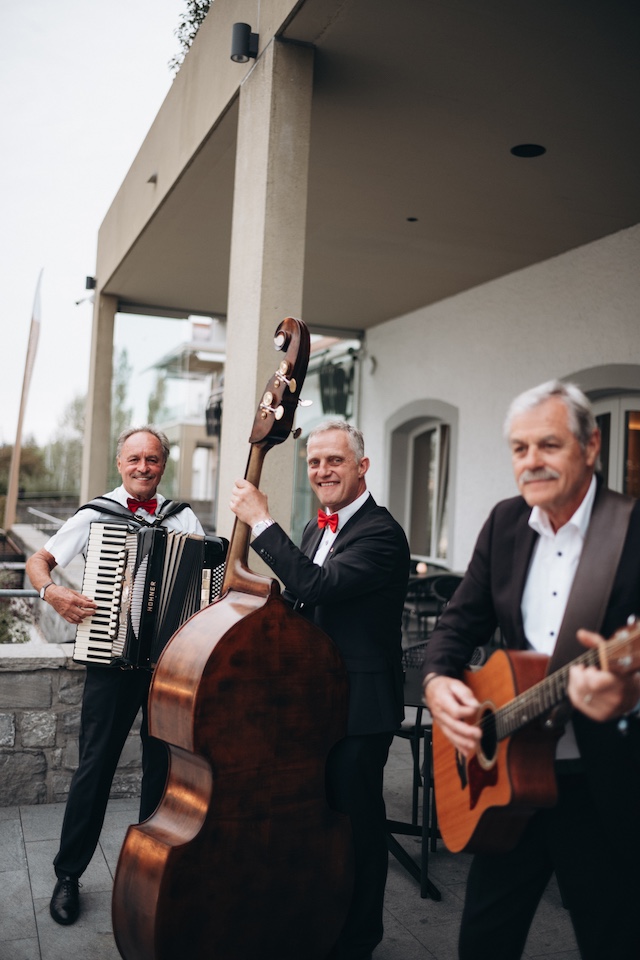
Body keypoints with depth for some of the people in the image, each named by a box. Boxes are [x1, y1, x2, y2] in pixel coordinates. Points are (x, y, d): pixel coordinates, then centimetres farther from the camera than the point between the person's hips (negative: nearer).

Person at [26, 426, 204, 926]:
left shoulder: (185, 519, 7)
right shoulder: (96, 514, 1)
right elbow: (38, 561, 4)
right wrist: (52, 591, -15)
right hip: (113, 658, -2)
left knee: (163, 764, 13)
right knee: (95, 766, 3)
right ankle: (69, 875, 20)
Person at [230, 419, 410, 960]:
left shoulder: (381, 533, -18)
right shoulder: (317, 530, 12)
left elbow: (319, 586, -32)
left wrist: (262, 521, -26)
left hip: (359, 709, -9)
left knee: (356, 822, 5)